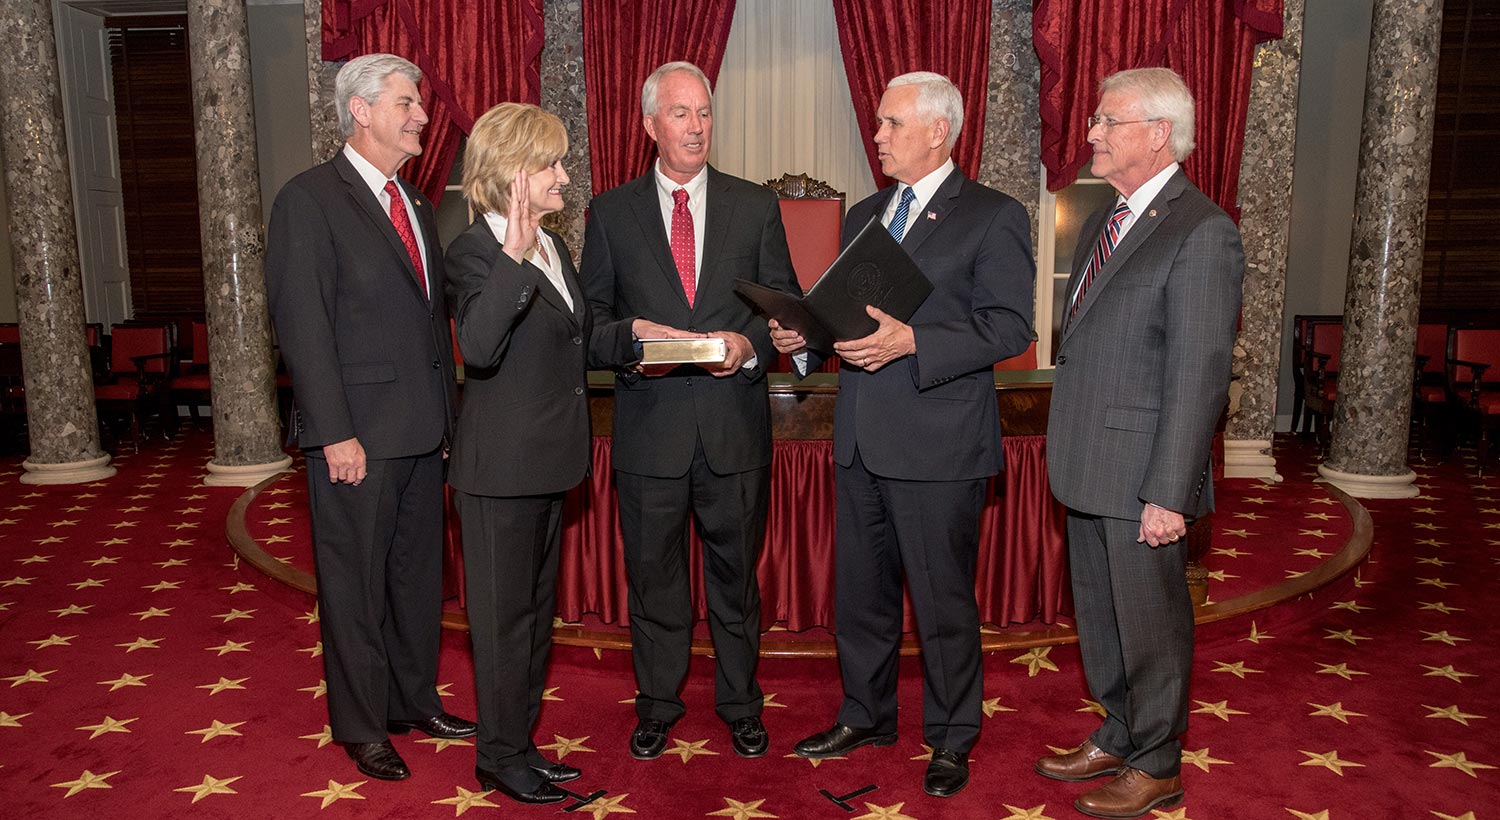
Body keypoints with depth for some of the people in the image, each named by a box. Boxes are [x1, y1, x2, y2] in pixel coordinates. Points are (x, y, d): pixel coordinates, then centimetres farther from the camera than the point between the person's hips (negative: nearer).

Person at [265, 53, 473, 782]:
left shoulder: (415, 203, 15)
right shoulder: (310, 200, -9)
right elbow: (301, 325, -14)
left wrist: (446, 413, 12)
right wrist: (336, 434, -18)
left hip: (422, 431, 7)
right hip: (358, 435, -7)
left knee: (418, 573, 16)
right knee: (356, 584, 5)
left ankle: (415, 702, 32)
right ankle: (362, 727, 21)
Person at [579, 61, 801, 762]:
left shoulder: (756, 206, 6)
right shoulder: (611, 211, 5)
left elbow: (786, 304, 6)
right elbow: (590, 312, 6)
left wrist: (750, 344, -13)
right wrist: (630, 334, -14)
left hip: (735, 420, 0)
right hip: (649, 422, 0)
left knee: (735, 569, 12)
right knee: (653, 572, 12)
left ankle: (740, 704, 30)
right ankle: (657, 704, 30)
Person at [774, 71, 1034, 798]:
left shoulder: (994, 217, -5)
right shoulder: (863, 216, 16)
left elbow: (1011, 328, -14)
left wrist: (912, 342, -24)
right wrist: (804, 336, -1)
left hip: (938, 444, -6)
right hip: (860, 438, 7)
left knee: (943, 599, 6)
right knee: (859, 589, 17)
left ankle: (950, 739, 25)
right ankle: (865, 716, 35)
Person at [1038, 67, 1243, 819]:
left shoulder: (1201, 232, -15)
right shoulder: (1104, 221, 13)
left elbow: (1200, 375, -19)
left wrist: (1169, 495, -20)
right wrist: (1065, 449, 14)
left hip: (1141, 475, -8)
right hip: (1088, 469, 9)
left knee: (1150, 623, 7)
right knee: (1099, 616, 20)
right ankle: (1117, 738, 39)